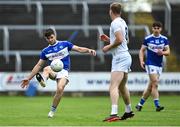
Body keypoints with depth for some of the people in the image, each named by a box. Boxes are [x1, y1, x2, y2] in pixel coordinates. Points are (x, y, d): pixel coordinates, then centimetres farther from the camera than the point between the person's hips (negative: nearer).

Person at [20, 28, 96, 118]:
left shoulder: (65, 44, 10)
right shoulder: (45, 51, 13)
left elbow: (79, 49, 5)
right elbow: (38, 66, 16)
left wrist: (88, 50, -16)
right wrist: (28, 78, 12)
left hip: (63, 71, -2)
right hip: (53, 71, 2)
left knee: (60, 89, -27)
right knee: (46, 69, -35)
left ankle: (52, 110, -10)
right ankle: (42, 80, -70)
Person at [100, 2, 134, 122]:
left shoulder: (115, 23, -13)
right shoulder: (123, 22, 15)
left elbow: (120, 40, -23)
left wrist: (108, 47, -9)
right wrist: (109, 39, 21)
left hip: (120, 58, -10)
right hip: (126, 57, 10)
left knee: (113, 87, -18)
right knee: (122, 87, 24)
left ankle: (114, 114, -31)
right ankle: (129, 111, 36)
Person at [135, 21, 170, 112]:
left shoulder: (164, 39, 6)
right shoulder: (147, 39, -2)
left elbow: (168, 52, 5)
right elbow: (142, 50, 3)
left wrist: (163, 52, -17)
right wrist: (141, 61, -11)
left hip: (159, 65, 4)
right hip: (150, 64, -4)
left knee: (151, 86, 8)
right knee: (155, 84, -17)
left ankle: (140, 104, 21)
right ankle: (157, 105, -19)